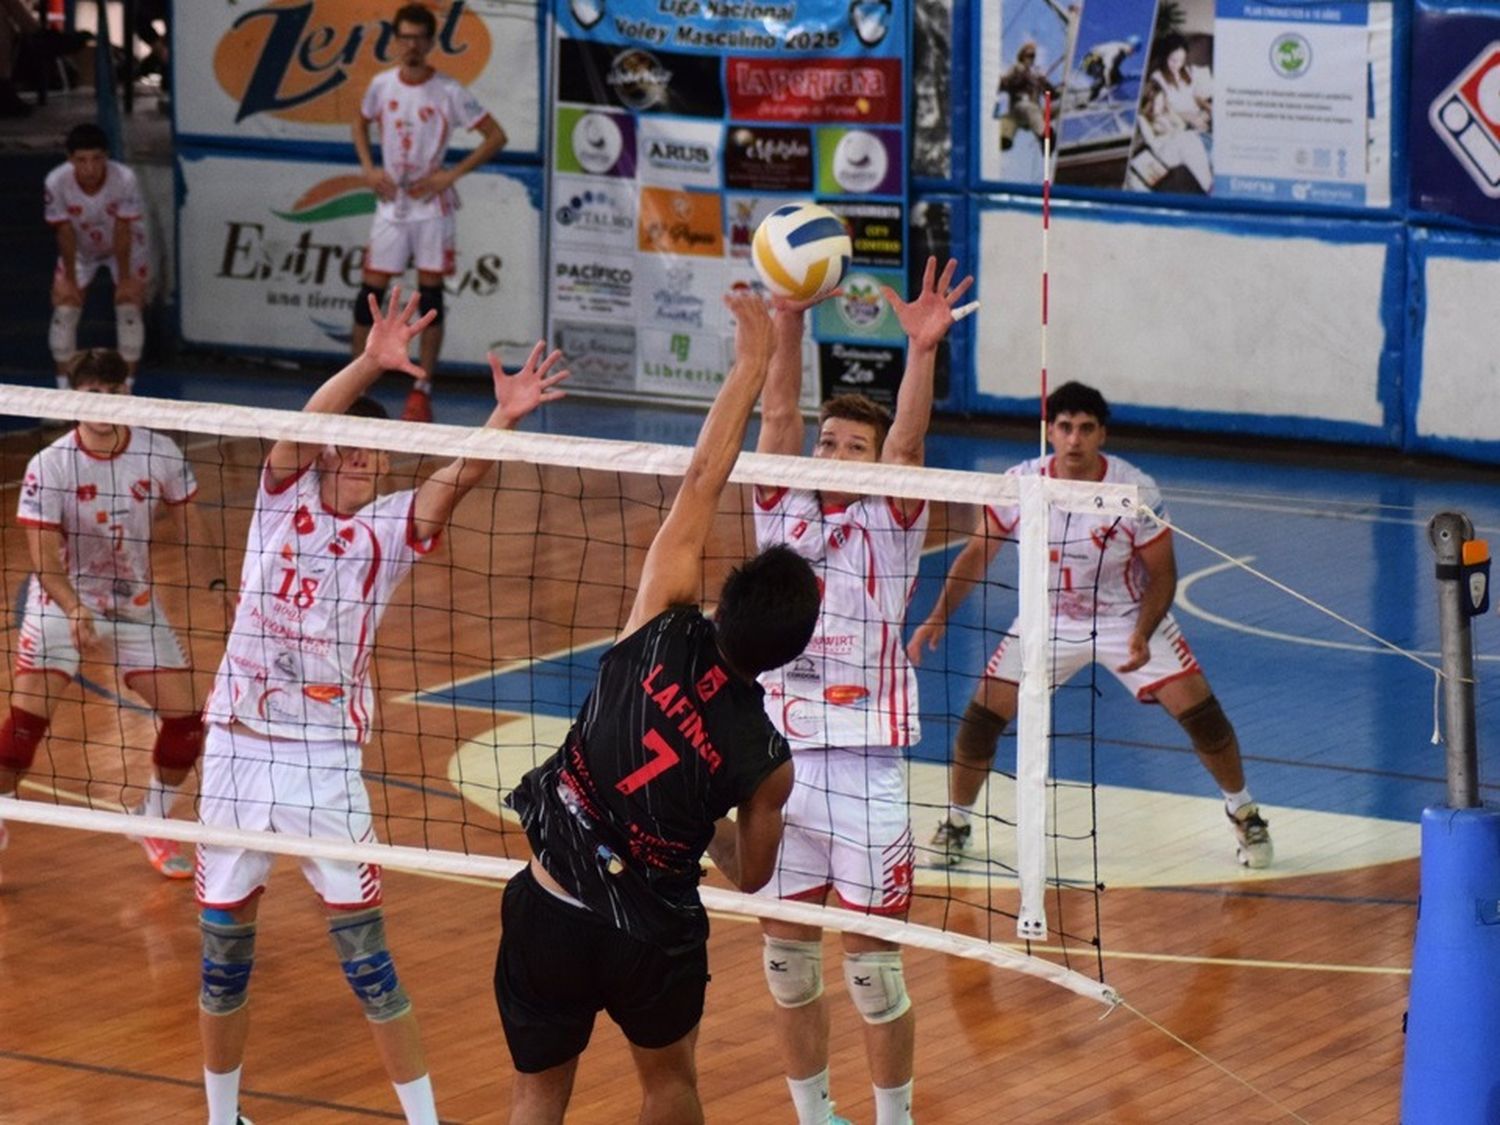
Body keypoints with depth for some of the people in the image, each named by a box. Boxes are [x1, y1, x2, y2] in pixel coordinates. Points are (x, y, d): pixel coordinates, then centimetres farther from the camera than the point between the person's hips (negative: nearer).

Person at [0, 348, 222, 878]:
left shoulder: (161, 455, -11)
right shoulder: (48, 468, -19)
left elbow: (191, 535, 0)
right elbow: (44, 562, -21)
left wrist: (218, 588, -11)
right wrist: (75, 611, -37)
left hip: (135, 606, 3)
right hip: (62, 603, -3)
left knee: (186, 719, -4)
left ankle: (152, 823, 20)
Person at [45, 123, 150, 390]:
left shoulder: (124, 179, -36)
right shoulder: (57, 182, -33)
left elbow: (122, 232, -26)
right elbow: (65, 233, -21)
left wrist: (124, 279, -18)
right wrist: (69, 281, -13)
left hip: (124, 247, -1)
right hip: (81, 248, 1)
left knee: (130, 306, -10)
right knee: (64, 309, -4)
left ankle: (126, 385, 2)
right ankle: (64, 386, 10)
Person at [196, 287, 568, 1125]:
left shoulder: (393, 526, 0)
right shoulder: (285, 496, 1)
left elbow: (459, 476, -19)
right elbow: (308, 422, -18)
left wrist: (505, 417, -38)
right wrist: (370, 363, -36)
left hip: (326, 763, -1)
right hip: (237, 752, 1)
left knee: (367, 954, -2)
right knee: (224, 949, 10)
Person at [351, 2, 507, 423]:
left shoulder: (448, 93, -10)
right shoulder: (382, 85, 1)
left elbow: (496, 136, -6)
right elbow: (360, 122, 21)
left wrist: (450, 175, -13)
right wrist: (369, 169, 4)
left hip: (431, 207, -3)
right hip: (391, 205, 3)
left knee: (430, 296, -1)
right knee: (370, 294, 1)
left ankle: (422, 391, 5)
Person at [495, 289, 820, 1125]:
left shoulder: (665, 638, -15)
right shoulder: (766, 759, -13)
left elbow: (701, 483, -10)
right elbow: (750, 873, 4)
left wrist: (752, 364, -6)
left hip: (548, 911, 1)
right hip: (653, 937, -1)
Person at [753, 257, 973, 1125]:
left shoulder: (891, 525, 1)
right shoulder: (785, 514, 9)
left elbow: (907, 442, -15)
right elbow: (778, 417, -2)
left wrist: (922, 351, -32)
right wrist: (788, 322, -17)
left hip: (863, 770, -3)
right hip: (777, 766, 3)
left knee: (874, 971, 1)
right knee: (788, 963, 10)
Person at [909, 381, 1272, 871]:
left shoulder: (1137, 490, -23)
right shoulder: (1021, 484, -18)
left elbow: (1161, 573, -13)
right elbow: (977, 553, -5)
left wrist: (1142, 635, -29)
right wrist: (939, 616, -16)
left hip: (1128, 616, -1)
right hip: (1049, 619, 2)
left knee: (1200, 711, -11)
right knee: (983, 714, -9)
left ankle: (1244, 814, 14)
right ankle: (956, 823, 14)